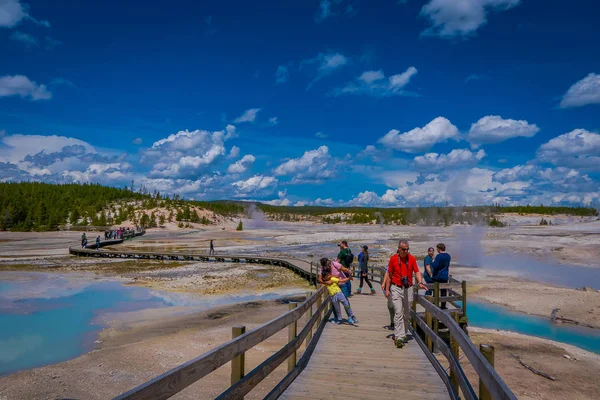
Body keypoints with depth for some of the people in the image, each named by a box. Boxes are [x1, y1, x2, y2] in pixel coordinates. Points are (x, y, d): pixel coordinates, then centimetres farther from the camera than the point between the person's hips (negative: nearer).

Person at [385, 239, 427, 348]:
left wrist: (420, 283, -19)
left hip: (408, 289, 3)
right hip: (396, 288, -2)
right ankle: (398, 337, -12)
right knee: (398, 312, -11)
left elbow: (416, 272, 0)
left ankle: (404, 334, 28)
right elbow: (389, 275, 4)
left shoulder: (412, 258, 2)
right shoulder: (393, 259, -2)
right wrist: (387, 289, 2)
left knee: (406, 313, 12)